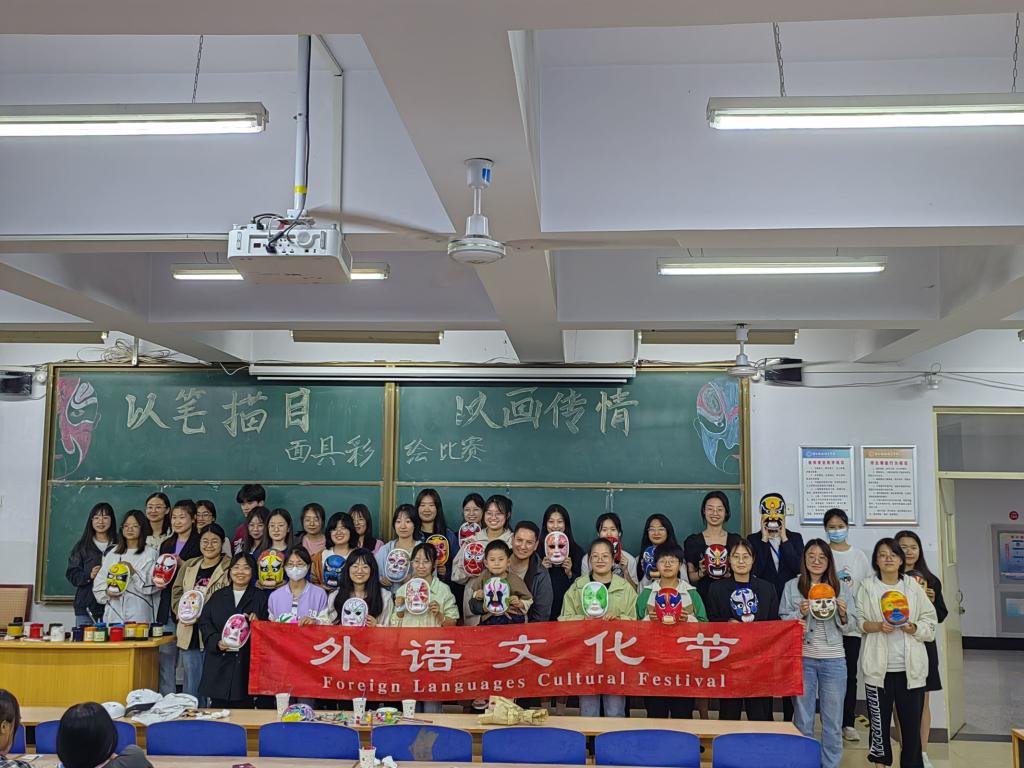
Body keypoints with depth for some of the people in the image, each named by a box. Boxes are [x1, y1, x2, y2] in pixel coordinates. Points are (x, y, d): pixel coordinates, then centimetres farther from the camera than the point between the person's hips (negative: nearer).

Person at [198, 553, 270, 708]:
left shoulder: (261, 597, 8)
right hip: (219, 662, 2)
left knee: (244, 707, -4)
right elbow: (204, 622, 7)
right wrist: (217, 642, -9)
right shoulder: (217, 596, 15)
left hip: (247, 663, -2)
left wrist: (258, 622, -17)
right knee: (218, 707, 2)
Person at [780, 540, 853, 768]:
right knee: (802, 717, 7)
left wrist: (843, 614, -13)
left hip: (833, 659, 1)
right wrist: (800, 614, -15)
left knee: (833, 717, 7)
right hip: (802, 657, -1)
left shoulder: (841, 587, 6)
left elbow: (850, 622, 8)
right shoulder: (792, 586, 3)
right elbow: (783, 622, 2)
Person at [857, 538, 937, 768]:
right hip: (879, 668, -1)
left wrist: (915, 628, -11)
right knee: (879, 719, 5)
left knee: (912, 722, 2)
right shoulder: (867, 587, 4)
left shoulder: (913, 587, 7)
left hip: (911, 668, 1)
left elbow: (930, 621, 7)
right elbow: (857, 620, 1)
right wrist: (876, 626, -16)